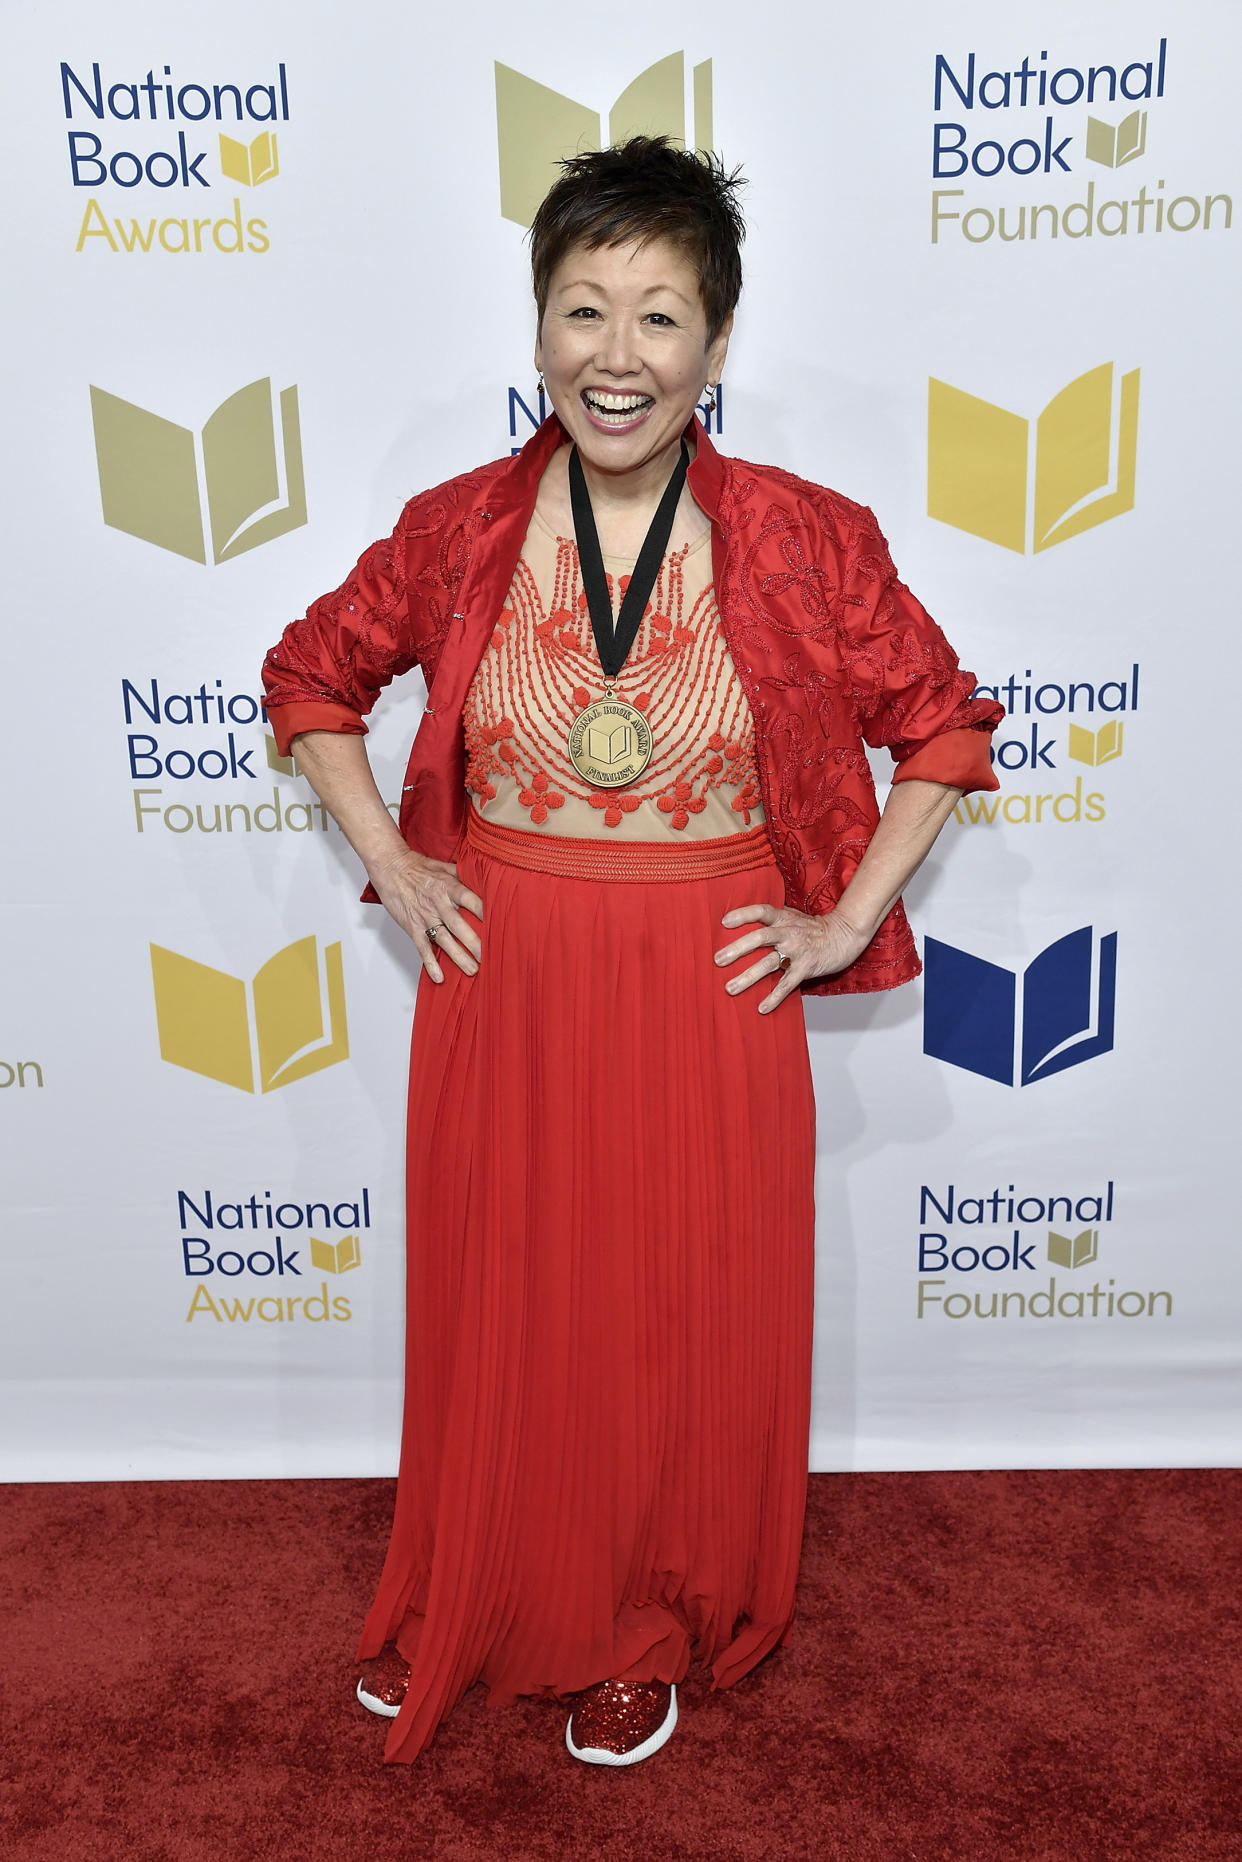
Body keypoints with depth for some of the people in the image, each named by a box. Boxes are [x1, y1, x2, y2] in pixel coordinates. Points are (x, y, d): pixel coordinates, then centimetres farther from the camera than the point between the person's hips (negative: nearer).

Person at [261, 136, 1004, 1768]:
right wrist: (389, 864, 2)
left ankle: (648, 1628, 40)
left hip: (707, 1001, -1)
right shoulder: (456, 530, -4)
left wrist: (848, 922, -3)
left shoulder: (804, 542, -8)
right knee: (495, 1313, 16)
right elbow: (312, 678, 12)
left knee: (685, 1324, 13)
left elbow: (945, 726, 3)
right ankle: (473, 1605, 44)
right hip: (500, 988, 2)